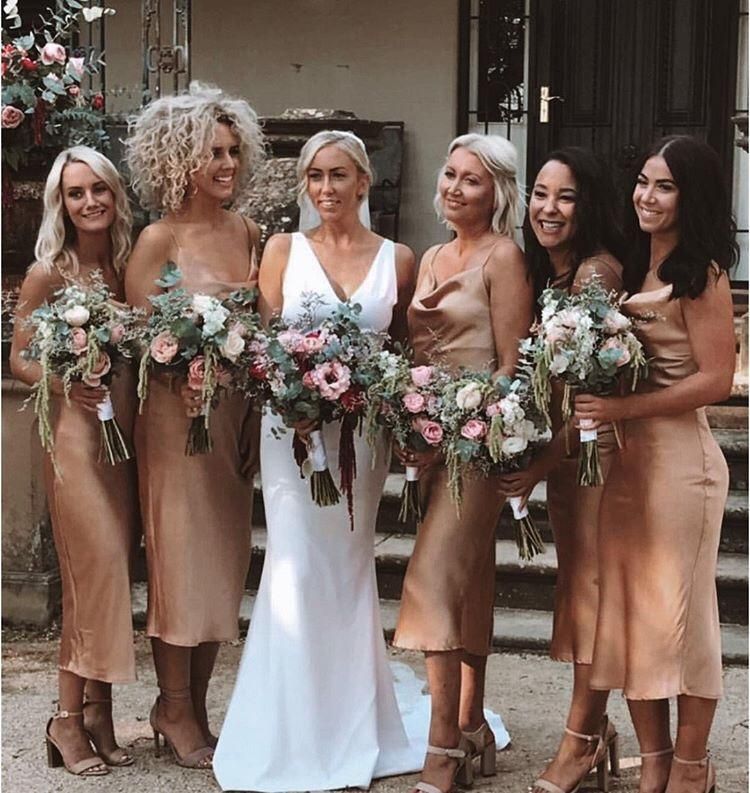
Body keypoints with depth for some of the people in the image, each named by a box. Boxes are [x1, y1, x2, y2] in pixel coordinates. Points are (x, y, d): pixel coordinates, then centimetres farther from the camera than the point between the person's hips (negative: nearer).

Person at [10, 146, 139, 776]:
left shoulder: (130, 265, 9)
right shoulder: (49, 272, -3)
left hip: (127, 431, 5)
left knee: (114, 570, 5)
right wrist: (65, 380, -20)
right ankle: (70, 718, 1)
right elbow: (19, 359, -2)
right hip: (76, 429, -5)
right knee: (96, 566, -9)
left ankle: (98, 712, 14)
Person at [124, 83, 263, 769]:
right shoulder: (160, 239, -9)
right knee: (182, 553, 2)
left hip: (238, 411, 6)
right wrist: (185, 375, -25)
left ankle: (194, 707, 23)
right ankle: (174, 709, 16)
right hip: (177, 411, -6)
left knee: (225, 556, 10)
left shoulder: (248, 234, 8)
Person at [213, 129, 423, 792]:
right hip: (292, 423, -1)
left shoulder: (397, 259, 6)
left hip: (364, 430, 1)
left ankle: (350, 734, 21)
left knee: (349, 568, 8)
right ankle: (296, 738, 7)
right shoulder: (284, 250, 5)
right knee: (298, 567, -5)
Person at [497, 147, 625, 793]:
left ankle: (583, 739, 6)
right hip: (560, 446, 9)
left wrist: (545, 463, -19)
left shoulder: (597, 270, -15)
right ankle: (595, 726, 23)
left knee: (589, 582, -3)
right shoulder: (545, 270, 11)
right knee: (575, 580, 13)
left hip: (594, 447, -8)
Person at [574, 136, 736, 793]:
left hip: (678, 455, -7)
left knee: (677, 608, 3)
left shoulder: (700, 274, -9)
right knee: (627, 604, 9)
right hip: (623, 456, 7)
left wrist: (622, 408, -18)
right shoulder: (633, 266, 12)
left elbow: (716, 379, -14)